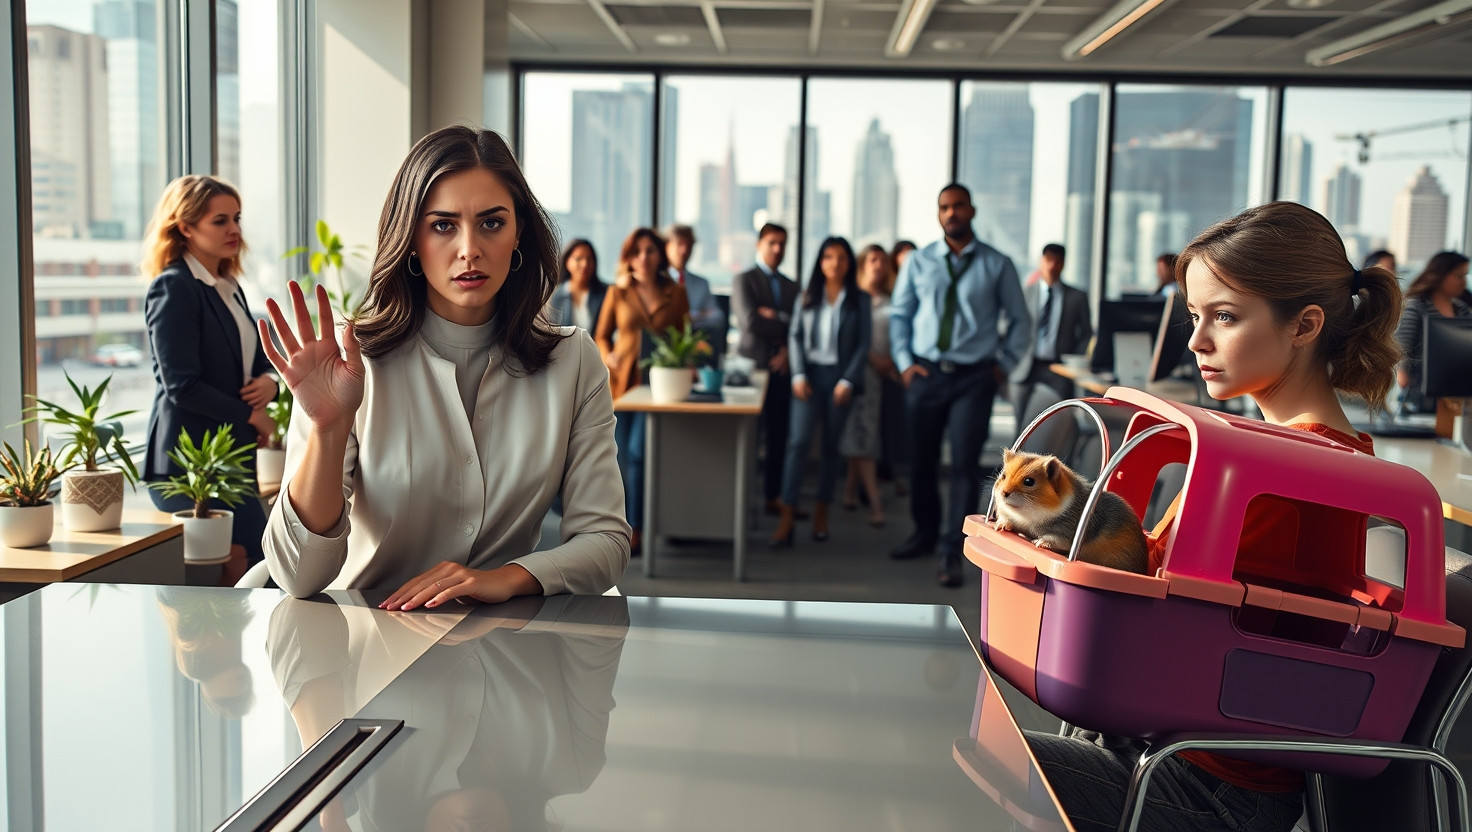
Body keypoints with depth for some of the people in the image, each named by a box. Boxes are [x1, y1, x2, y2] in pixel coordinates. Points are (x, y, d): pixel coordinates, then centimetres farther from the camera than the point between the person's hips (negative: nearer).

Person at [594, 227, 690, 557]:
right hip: (622, 381, 2)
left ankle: (635, 530, -6)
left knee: (638, 453, -12)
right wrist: (608, 357, -8)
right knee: (624, 457, 6)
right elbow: (602, 336, 11)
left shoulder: (675, 294, 5)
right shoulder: (618, 293, 6)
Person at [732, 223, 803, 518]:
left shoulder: (791, 286, 17)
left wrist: (788, 349, -9)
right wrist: (785, 324, -6)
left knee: (778, 436, 6)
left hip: (781, 368, 5)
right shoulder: (744, 280, 0)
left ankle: (773, 497, 13)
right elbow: (749, 321, -14)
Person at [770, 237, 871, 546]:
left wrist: (847, 381, -9)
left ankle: (821, 512, 17)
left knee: (831, 445, 7)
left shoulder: (859, 300, 4)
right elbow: (795, 336, 5)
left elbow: (863, 345, 0)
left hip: (840, 376, 0)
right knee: (799, 441, -10)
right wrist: (799, 375, -6)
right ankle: (786, 517, -14)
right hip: (810, 373, 0)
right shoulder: (809, 297, 8)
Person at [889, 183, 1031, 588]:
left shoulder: (997, 265, 2)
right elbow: (899, 314, 13)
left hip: (974, 378, -2)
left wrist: (1004, 365, 2)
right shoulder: (918, 262, 6)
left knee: (965, 463, -8)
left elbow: (1020, 320, 10)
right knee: (922, 460, 11)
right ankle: (925, 533, 31)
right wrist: (904, 361, 2)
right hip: (926, 373, 2)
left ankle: (952, 552, -2)